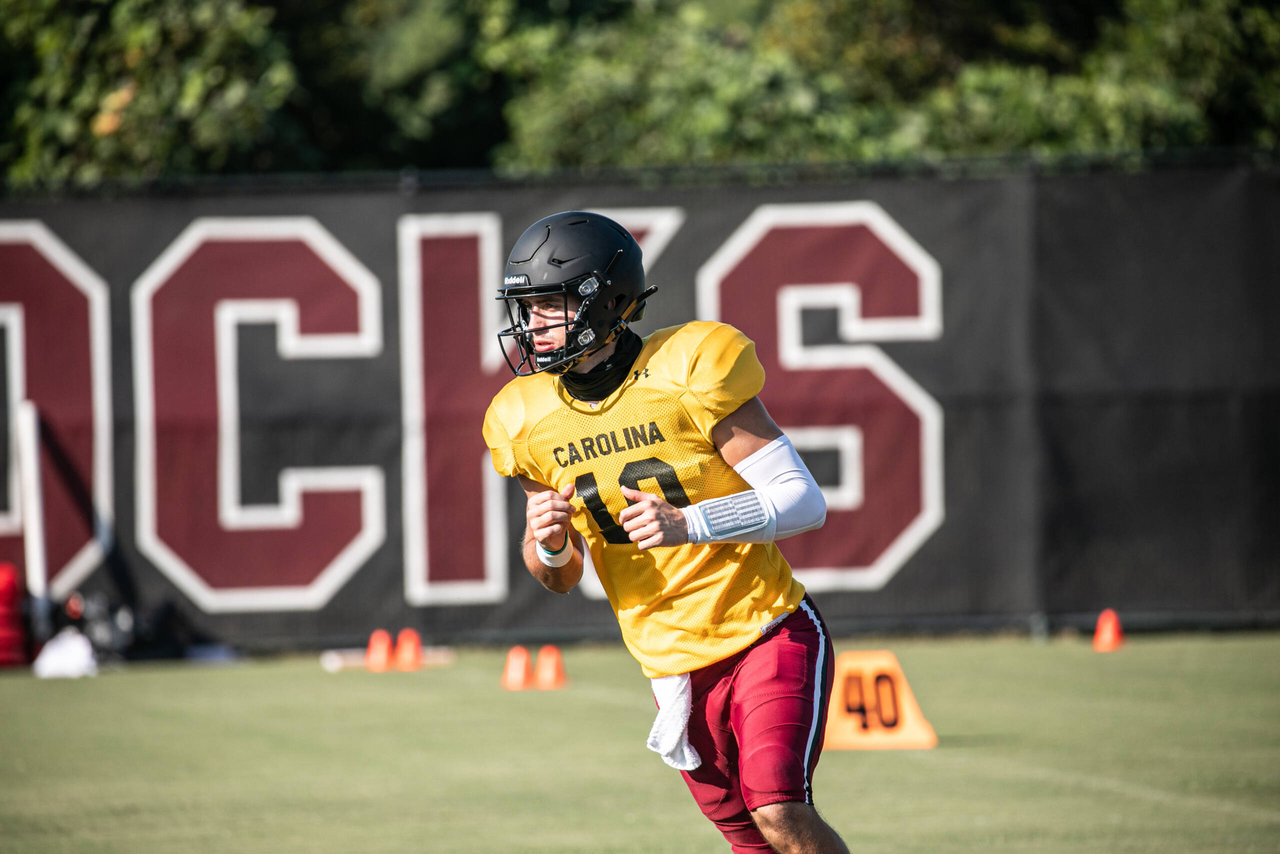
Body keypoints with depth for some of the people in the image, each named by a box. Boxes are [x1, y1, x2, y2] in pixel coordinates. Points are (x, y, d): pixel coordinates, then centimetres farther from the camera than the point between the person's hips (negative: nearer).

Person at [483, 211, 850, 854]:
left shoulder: (688, 370, -14)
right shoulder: (531, 420, 2)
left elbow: (805, 503, -15)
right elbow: (561, 578, 12)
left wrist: (688, 524, -29)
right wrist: (548, 545, -12)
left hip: (766, 632, -5)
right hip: (676, 668, 5)